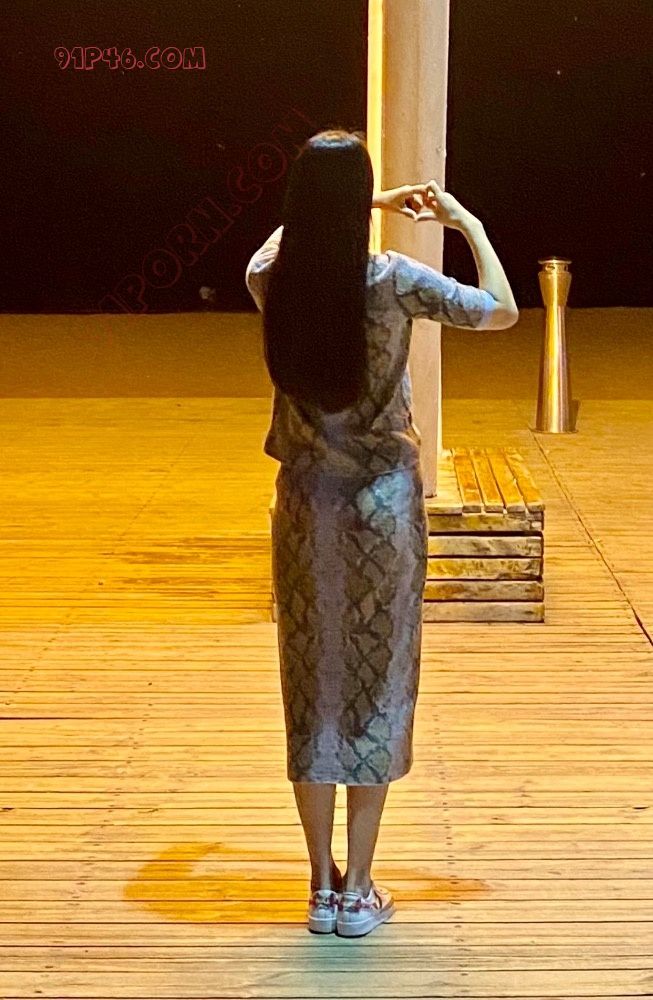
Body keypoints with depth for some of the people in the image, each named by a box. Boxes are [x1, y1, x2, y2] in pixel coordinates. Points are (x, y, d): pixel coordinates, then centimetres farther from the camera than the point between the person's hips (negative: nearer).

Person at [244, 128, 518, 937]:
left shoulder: (271, 281, -6)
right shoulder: (393, 281, -16)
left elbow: (290, 229, 20)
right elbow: (501, 311, -5)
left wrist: (375, 204, 23)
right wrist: (470, 225, 5)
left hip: (306, 506, 3)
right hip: (383, 506, -2)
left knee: (312, 687, 11)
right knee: (377, 687, 6)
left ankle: (323, 887, 17)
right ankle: (358, 893, 11)